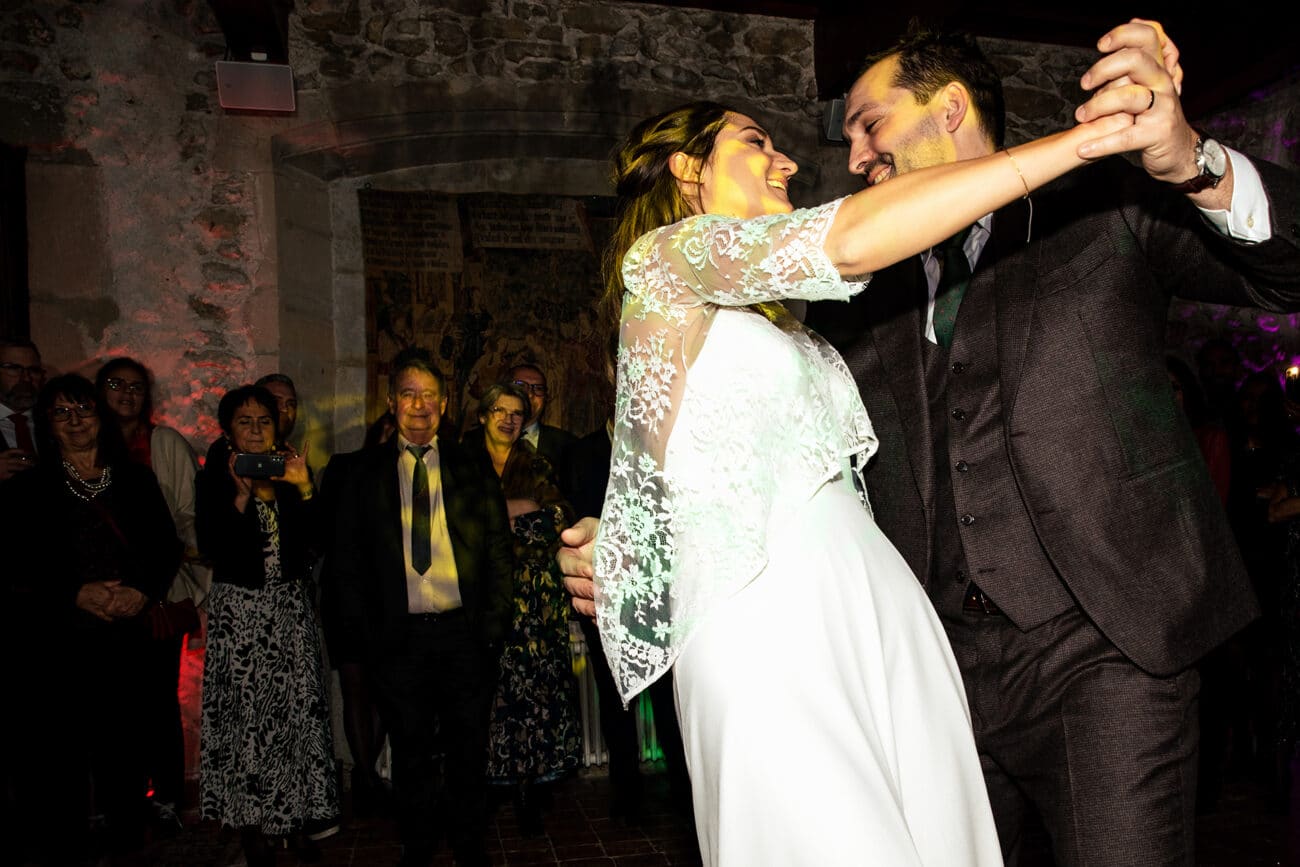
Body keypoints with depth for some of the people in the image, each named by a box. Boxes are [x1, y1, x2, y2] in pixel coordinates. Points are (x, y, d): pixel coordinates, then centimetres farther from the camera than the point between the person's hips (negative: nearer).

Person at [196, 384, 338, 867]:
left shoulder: (292, 472, 7)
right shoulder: (214, 479, -1)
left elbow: (318, 539, -1)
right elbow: (210, 549, -12)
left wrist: (304, 489, -14)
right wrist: (241, 495, -20)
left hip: (290, 608, 3)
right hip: (239, 610, -2)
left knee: (299, 708, 2)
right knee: (247, 713, 1)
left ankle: (297, 817, 16)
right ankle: (254, 828, 14)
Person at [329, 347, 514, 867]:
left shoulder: (472, 470, 5)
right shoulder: (365, 474, 5)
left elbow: (500, 554, 5)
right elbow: (348, 562, 5)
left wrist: (493, 626, -3)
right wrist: (363, 633, -3)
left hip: (464, 631, 0)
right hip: (398, 635, 0)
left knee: (468, 747, 11)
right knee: (410, 751, 12)